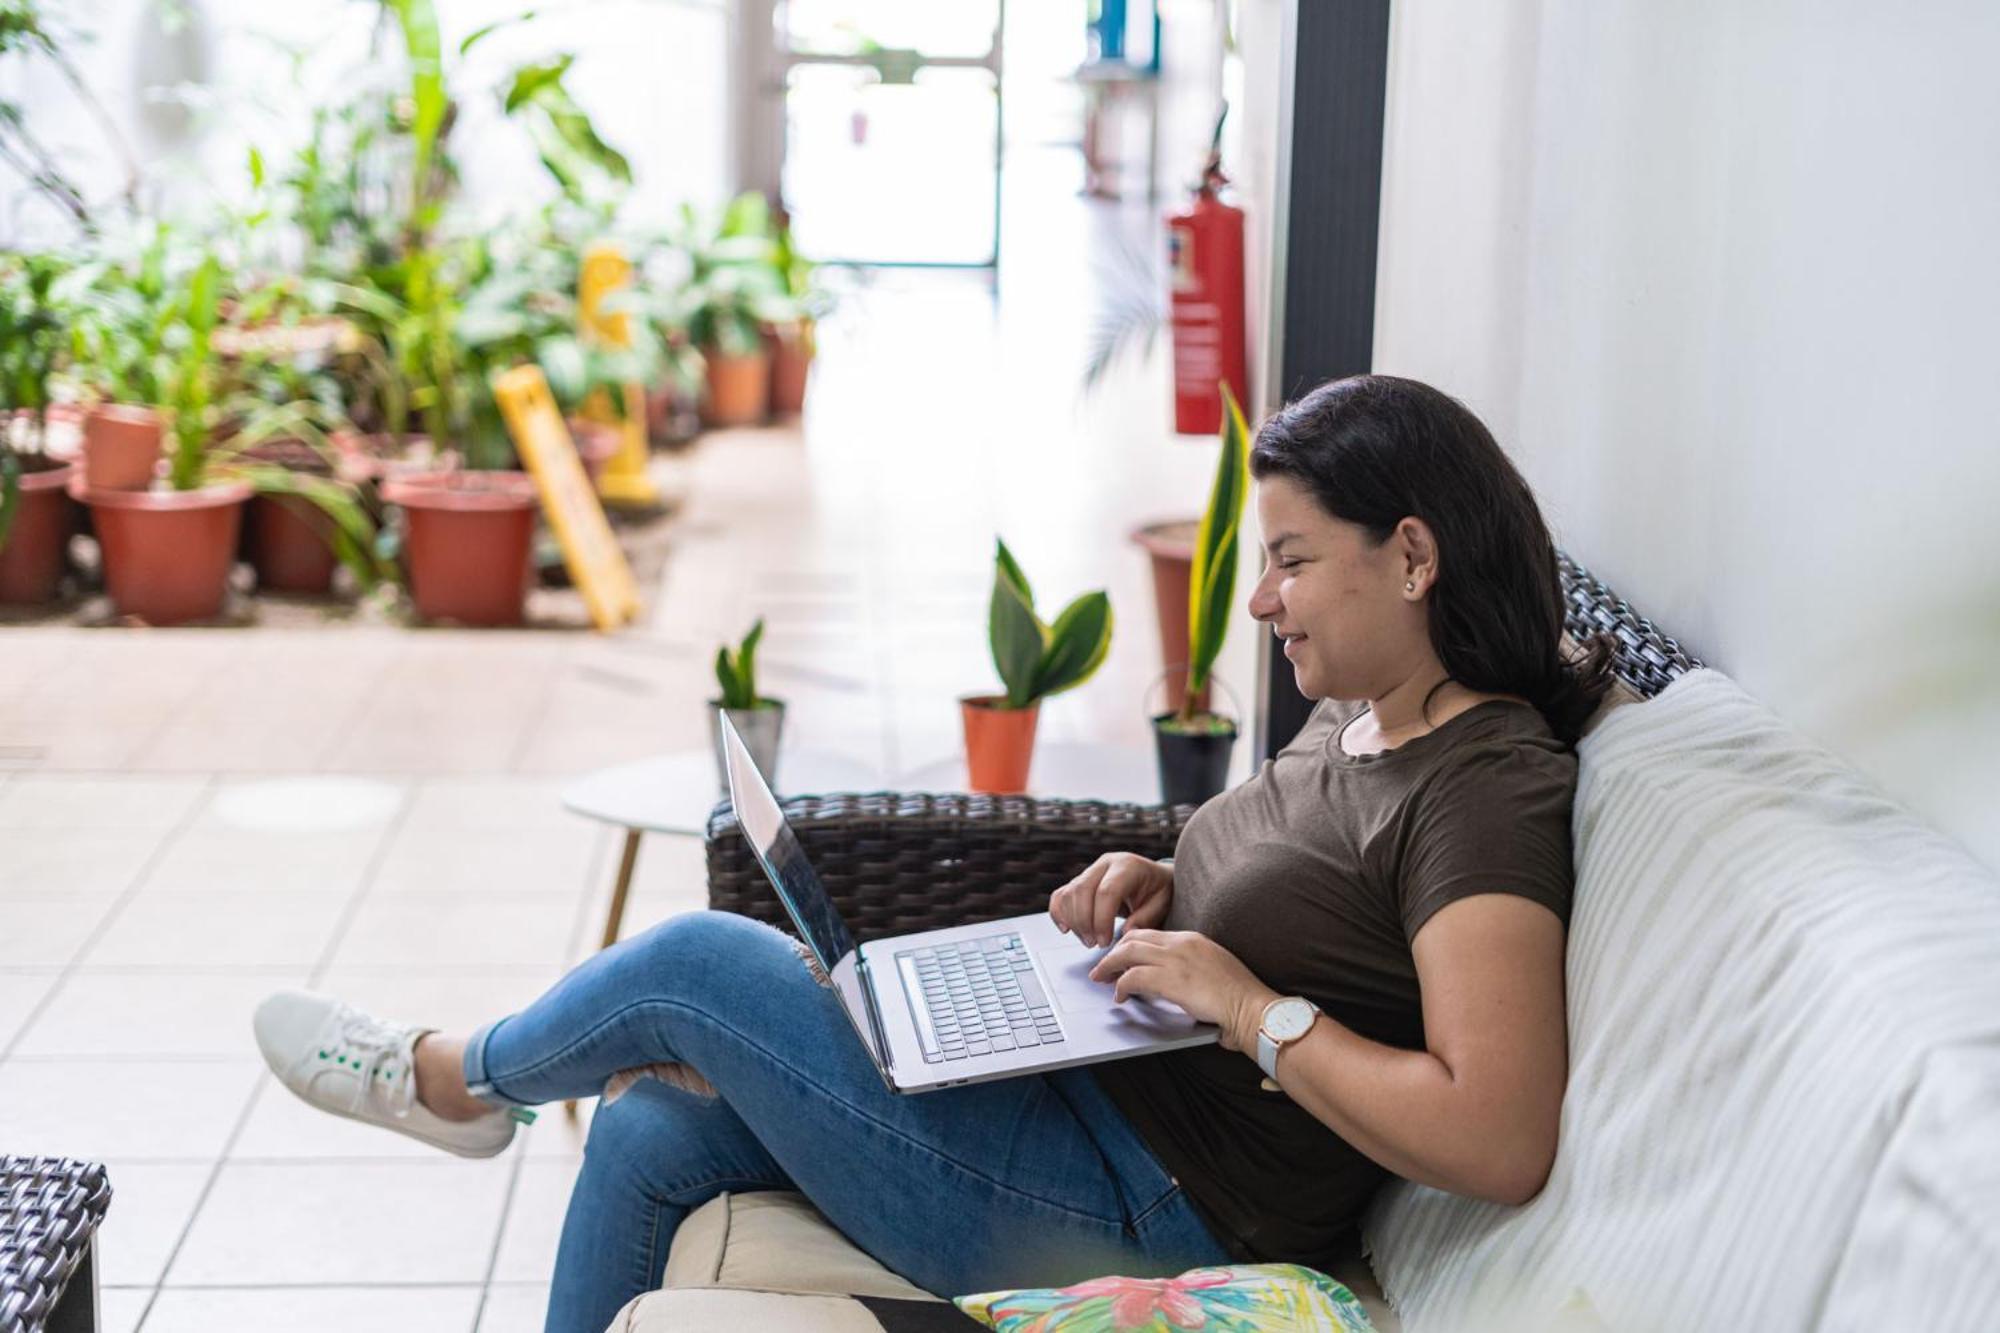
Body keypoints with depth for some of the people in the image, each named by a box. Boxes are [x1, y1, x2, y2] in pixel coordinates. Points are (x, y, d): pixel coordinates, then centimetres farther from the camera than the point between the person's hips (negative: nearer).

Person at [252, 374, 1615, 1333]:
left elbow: (1501, 1143, -30)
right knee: (652, 1130, 9)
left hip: (1146, 1214, -10)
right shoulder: (1361, 715, 8)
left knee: (691, 962, -8)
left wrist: (1252, 1007, -25)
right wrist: (1162, 889, 5)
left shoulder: (1489, 795, -21)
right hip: (1087, 1095, 10)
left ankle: (454, 1078, 24)